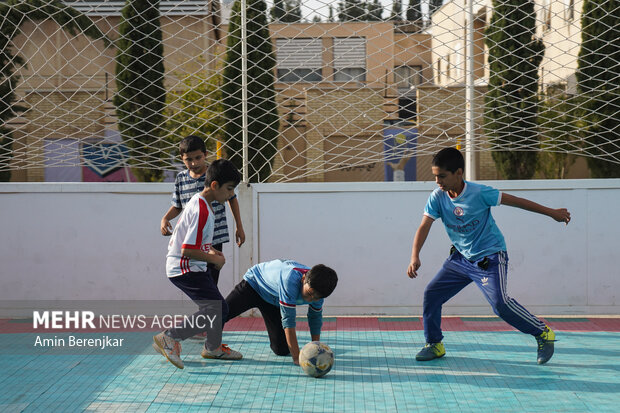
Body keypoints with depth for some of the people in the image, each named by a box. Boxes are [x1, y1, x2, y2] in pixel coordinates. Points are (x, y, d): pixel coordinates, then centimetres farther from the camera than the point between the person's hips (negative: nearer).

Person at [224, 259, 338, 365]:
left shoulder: (317, 290, -25)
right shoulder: (290, 280, -46)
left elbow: (316, 318, -6)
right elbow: (288, 319, -42)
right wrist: (296, 357, -42)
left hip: (273, 301, 5)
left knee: (282, 350, -2)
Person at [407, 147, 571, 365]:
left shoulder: (479, 193, -20)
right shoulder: (437, 197, -9)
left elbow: (514, 200, -9)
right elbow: (424, 227, -13)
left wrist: (551, 212, -1)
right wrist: (415, 257, -30)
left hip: (490, 258, -6)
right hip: (461, 257, 6)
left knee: (499, 302, -23)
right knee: (431, 293, -1)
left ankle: (543, 333, -4)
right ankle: (434, 345, 16)